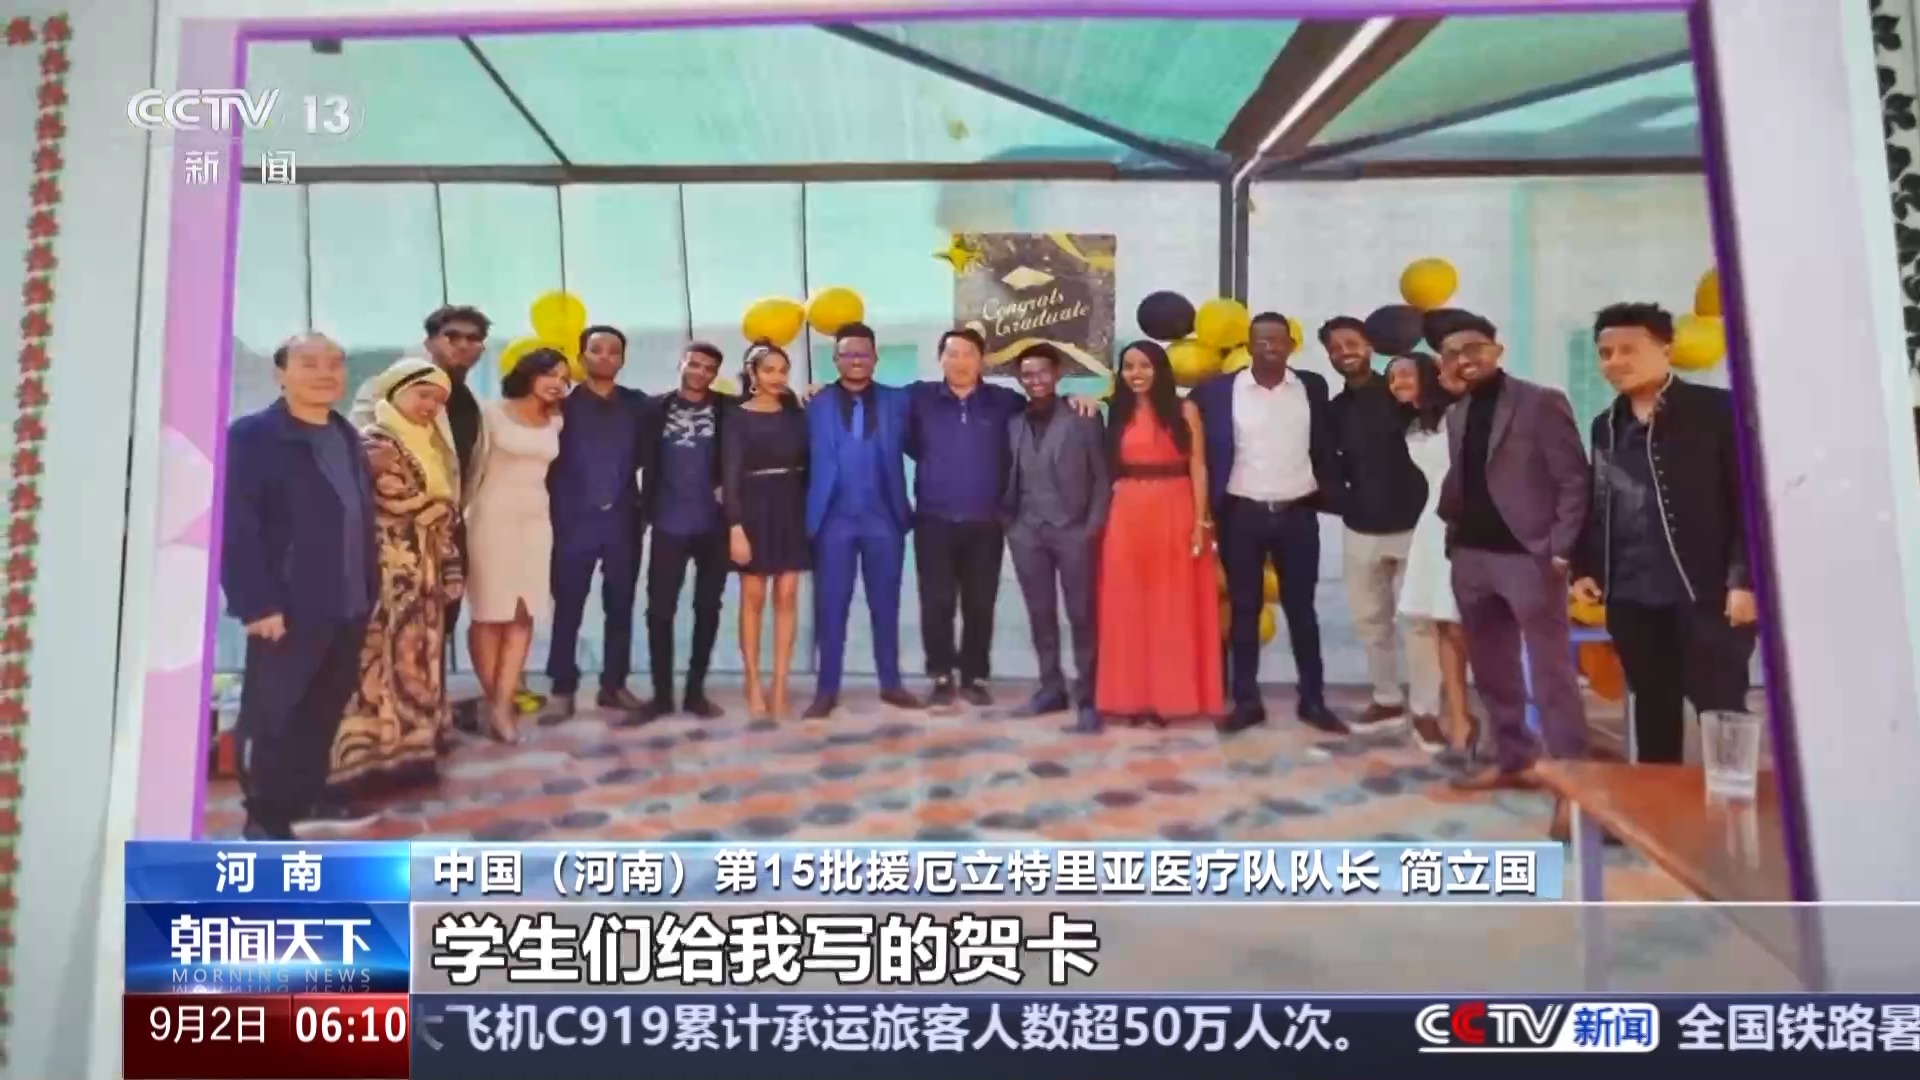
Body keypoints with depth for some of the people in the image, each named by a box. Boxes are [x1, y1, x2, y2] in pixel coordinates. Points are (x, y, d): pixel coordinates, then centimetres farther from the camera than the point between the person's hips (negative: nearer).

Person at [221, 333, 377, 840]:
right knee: (271, 716, 5)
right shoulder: (252, 436, -8)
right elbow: (236, 526, -14)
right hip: (288, 607, -7)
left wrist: (369, 587, 9)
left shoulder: (347, 437, 14)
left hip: (349, 605, 7)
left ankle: (306, 800, 27)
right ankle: (266, 817, 17)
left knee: (325, 711, 14)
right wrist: (256, 603, -19)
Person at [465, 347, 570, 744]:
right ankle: (493, 699, 8)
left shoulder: (556, 422, 9)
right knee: (490, 612, -1)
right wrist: (460, 510, 5)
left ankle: (503, 702, 1)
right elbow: (475, 467, 4)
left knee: (523, 613, -1)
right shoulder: (492, 413, -2)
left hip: (536, 520, 4)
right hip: (493, 517, -4)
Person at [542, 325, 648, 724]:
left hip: (623, 518, 2)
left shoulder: (636, 404, 9)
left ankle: (614, 685, 15)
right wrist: (557, 513, -7)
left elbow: (644, 457, 7)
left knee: (620, 606, 6)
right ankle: (562, 690, 5)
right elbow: (550, 464, 0)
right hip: (575, 519, -2)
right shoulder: (564, 403, 3)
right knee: (567, 607, -1)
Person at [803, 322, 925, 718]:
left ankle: (891, 683, 18)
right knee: (830, 605, 3)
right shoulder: (816, 404, 3)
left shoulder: (897, 401, 6)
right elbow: (806, 459, -1)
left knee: (885, 604, 8)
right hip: (833, 519, -1)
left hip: (884, 518, 1)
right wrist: (809, 513, -10)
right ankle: (827, 689, 10)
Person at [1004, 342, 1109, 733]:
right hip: (1027, 535, 4)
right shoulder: (1014, 425, 12)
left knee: (1081, 616, -2)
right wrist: (1009, 522, 2)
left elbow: (1103, 477, -1)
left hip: (1074, 532, -3)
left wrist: (1094, 526, -8)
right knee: (1040, 616, 9)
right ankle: (1051, 689, 20)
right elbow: (1010, 480, 13)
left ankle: (1087, 698, 4)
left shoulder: (1083, 420, 1)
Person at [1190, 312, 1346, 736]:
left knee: (1301, 609, 8)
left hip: (1297, 514, 1)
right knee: (1244, 610, 6)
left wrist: (1333, 499, 2)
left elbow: (1324, 447, 9)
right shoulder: (1217, 390, -2)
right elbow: (1205, 453, 2)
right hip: (1242, 515, -1)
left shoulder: (1312, 387, 5)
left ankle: (1313, 700, 16)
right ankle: (1247, 701, 14)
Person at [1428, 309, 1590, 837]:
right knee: (1492, 671, 14)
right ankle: (1515, 760, 27)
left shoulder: (1541, 402, -5)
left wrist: (1560, 550, -15)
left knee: (1551, 673, -5)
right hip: (1471, 557, 7)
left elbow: (1573, 480, -9)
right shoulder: (1456, 415, 15)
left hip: (1528, 556, -7)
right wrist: (1452, 532, 2)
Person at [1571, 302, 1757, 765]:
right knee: (1654, 708, 12)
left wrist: (1743, 579, -13)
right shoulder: (1606, 425, 15)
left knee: (1721, 709, -1)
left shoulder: (1717, 409, -3)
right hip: (1632, 597, 5)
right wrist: (1585, 568, 10)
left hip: (1707, 593, -5)